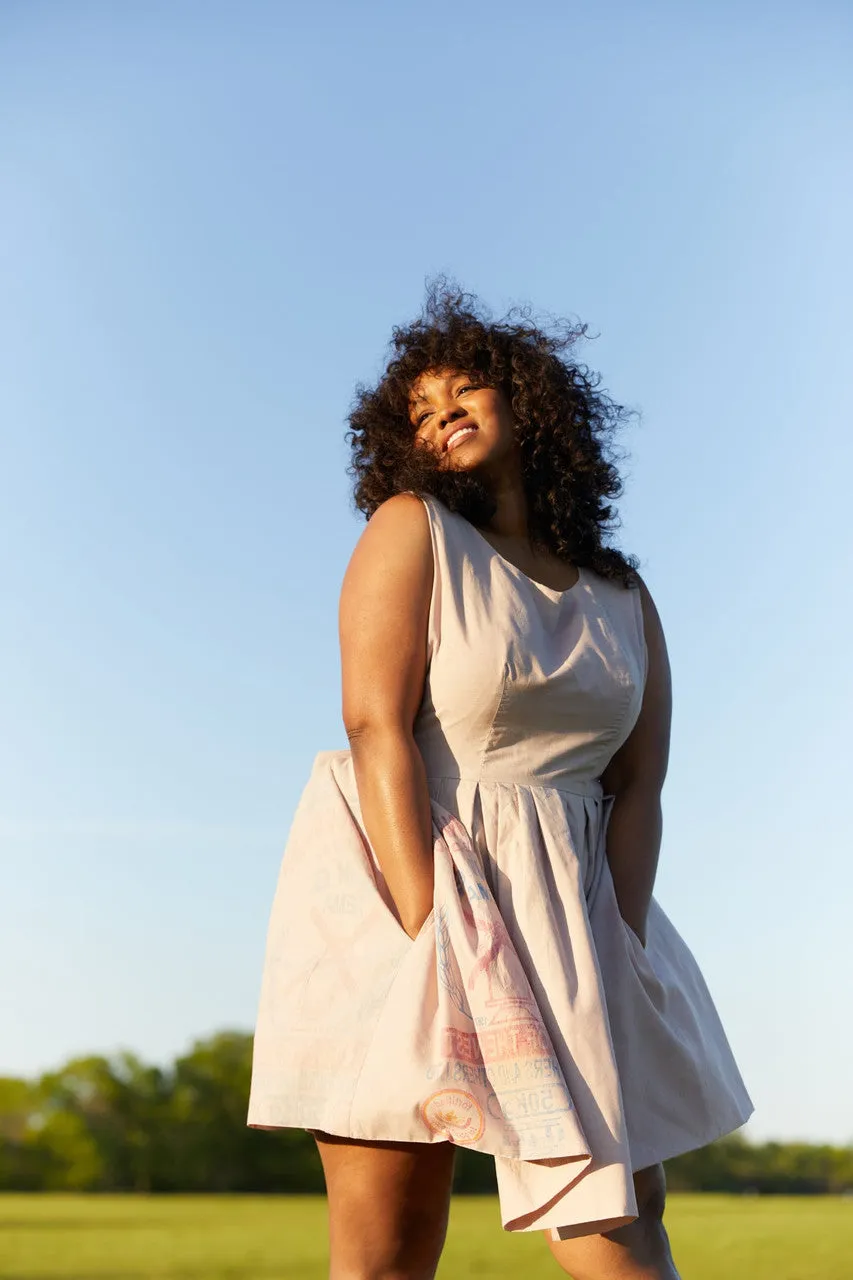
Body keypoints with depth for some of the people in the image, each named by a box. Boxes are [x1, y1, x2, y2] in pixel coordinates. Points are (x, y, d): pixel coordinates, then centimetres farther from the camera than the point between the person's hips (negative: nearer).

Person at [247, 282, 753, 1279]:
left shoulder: (623, 599, 13)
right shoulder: (411, 530, 1)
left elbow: (638, 788, 6)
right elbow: (377, 729, -10)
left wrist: (615, 953, -9)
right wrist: (431, 936, -19)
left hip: (560, 908, 4)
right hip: (399, 885, -4)